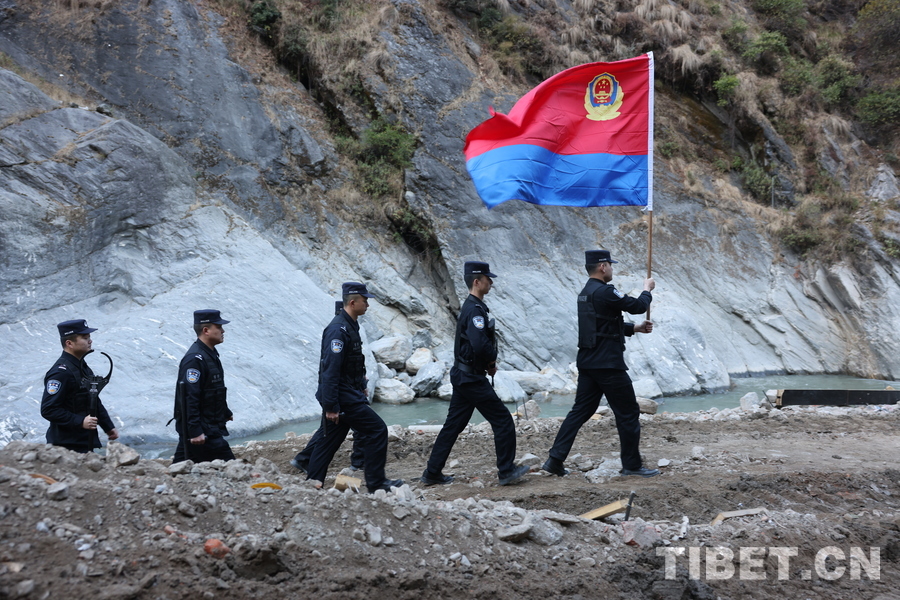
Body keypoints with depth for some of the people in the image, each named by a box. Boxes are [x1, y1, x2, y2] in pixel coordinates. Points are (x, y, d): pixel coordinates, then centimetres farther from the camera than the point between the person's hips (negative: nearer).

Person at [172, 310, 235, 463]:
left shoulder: (210, 354, 13)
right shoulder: (195, 359, -20)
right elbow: (189, 398, -24)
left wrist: (225, 412, 30)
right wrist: (195, 431, -27)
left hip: (210, 426, 10)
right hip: (202, 430, -10)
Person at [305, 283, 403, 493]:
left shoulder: (349, 326, 13)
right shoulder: (338, 329, -19)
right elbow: (330, 370, -23)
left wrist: (361, 388, 23)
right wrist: (331, 406, -24)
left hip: (349, 394, 10)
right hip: (342, 397, -10)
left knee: (329, 441, 13)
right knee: (377, 430, -6)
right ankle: (376, 482, 1)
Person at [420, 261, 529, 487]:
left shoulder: (470, 307, 15)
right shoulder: (475, 310, -17)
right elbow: (480, 345, -29)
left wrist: (488, 361, 7)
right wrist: (492, 359, -10)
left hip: (462, 375, 10)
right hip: (472, 378, -10)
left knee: (453, 424, 12)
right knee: (503, 420, -2)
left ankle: (432, 473, 16)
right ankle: (507, 471, 4)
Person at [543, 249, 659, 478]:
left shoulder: (585, 294, 13)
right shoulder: (604, 292, -17)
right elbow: (637, 306, -13)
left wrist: (636, 328, 18)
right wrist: (647, 290, 7)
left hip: (588, 363, 9)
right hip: (608, 364, -9)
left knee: (580, 410, 11)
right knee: (628, 413, 4)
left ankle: (555, 459, 5)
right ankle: (632, 464, 13)